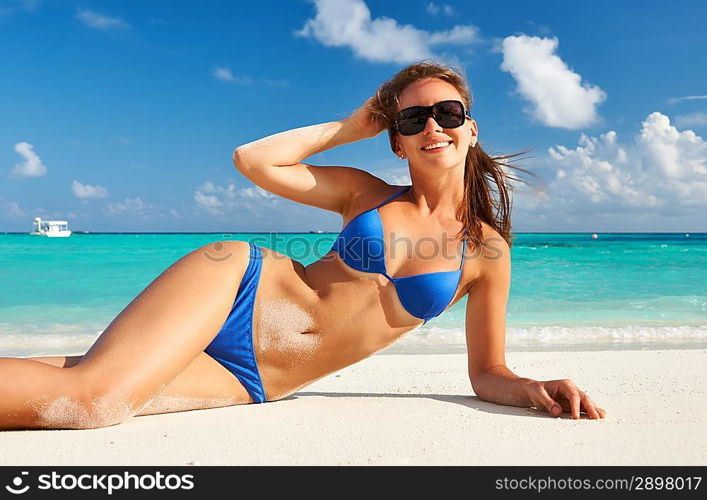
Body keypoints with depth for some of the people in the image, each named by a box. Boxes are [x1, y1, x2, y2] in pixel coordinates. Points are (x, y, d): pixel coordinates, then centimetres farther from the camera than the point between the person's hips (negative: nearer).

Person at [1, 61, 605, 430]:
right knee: (88, 388, -27)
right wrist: (351, 126, 5)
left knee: (95, 404, -25)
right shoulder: (365, 192, 4)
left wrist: (535, 389, -17)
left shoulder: (488, 251, 3)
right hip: (238, 284, 1)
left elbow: (488, 375, 6)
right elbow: (253, 159, 0)